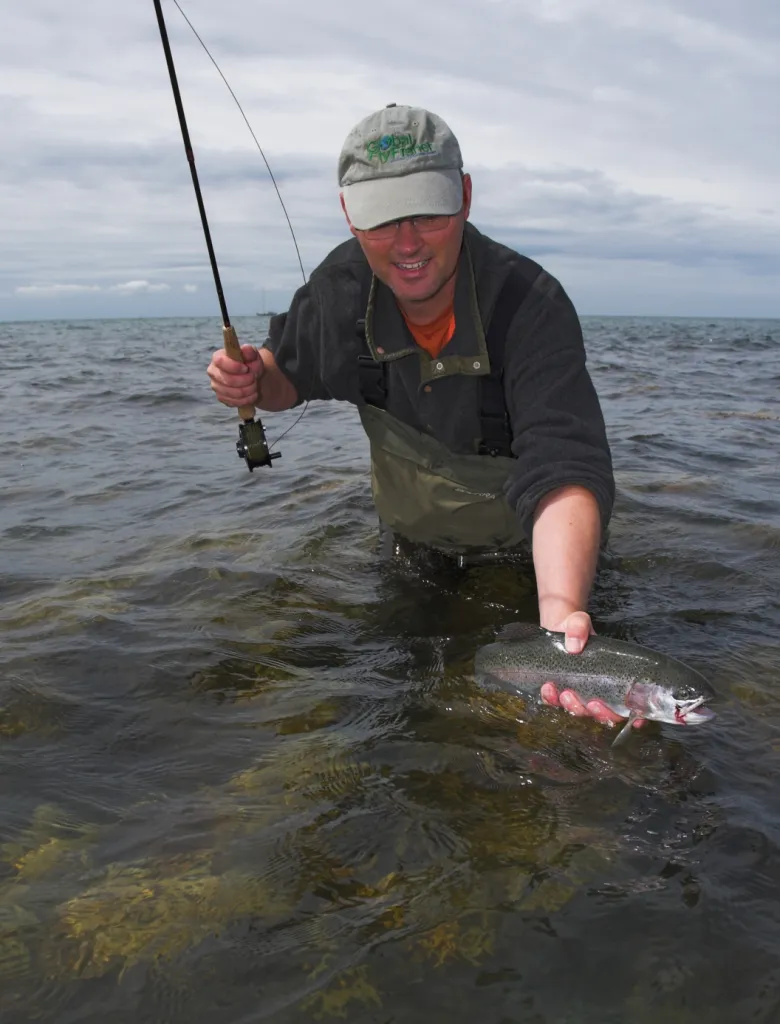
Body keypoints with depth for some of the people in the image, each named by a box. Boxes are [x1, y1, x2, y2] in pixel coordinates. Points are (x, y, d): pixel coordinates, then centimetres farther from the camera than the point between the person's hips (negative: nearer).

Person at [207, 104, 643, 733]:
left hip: (527, 554, -4)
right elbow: (290, 369, 3)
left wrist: (561, 608, -62)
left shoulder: (532, 305, -34)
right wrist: (254, 381, -23)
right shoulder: (341, 286, -17)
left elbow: (563, 469, -44)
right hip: (407, 543, 4)